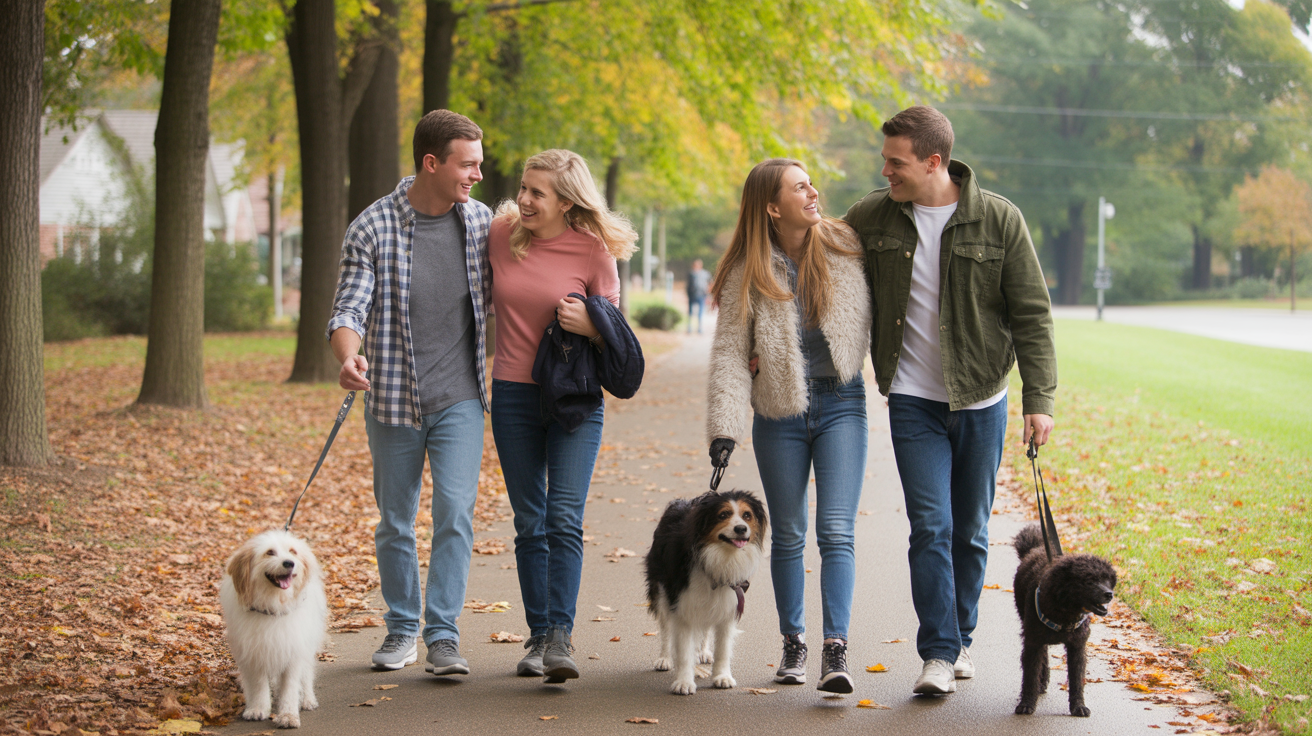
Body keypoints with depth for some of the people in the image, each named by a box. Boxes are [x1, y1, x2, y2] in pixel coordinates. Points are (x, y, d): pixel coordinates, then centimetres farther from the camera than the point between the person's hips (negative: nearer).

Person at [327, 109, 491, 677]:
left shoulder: (481, 222, 1)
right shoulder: (372, 229, -8)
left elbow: (499, 294, 14)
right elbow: (349, 309, -13)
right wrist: (348, 356, -33)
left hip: (459, 399, 1)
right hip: (393, 399, -1)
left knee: (455, 512, -12)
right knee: (395, 523, 9)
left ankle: (444, 635, -7)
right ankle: (402, 630, 25)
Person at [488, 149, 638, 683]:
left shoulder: (595, 250, -8)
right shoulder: (500, 234, 0)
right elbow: (480, 294, 20)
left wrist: (589, 325, -19)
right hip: (513, 394, 3)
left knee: (564, 519, -13)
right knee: (530, 524, 6)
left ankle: (561, 638, -15)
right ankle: (538, 637, 13)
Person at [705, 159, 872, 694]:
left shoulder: (846, 248, -3)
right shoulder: (748, 272, -6)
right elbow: (729, 351, -8)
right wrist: (723, 425, -17)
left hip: (841, 403, 0)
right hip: (779, 411, 0)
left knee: (836, 529, -10)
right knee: (787, 534, 9)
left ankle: (836, 649, -14)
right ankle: (793, 643, 22)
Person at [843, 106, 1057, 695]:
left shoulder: (998, 220, -8)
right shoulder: (870, 217, -3)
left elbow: (1031, 315, -5)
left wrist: (1039, 399, -10)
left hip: (981, 401, 0)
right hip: (914, 401, 0)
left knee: (970, 530, 10)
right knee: (931, 526, -10)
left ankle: (961, 637, 28)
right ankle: (939, 653, -6)